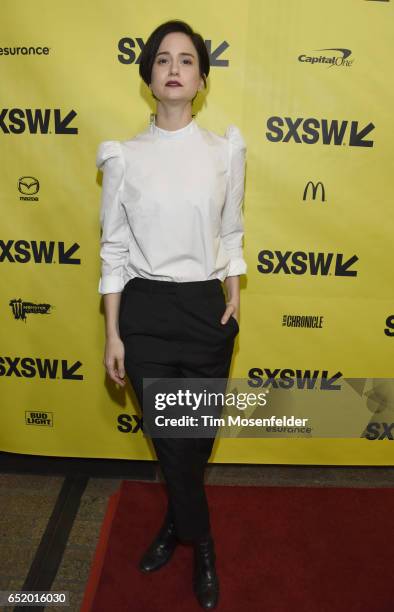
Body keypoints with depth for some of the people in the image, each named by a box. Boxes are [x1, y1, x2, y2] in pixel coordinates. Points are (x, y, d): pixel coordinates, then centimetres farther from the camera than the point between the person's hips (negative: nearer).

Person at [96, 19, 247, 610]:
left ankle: (175, 522, 44)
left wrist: (234, 298, 2)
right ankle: (202, 544, 37)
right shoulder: (124, 156, -1)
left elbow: (231, 233, 10)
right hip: (145, 311, 0)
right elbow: (114, 249, 0)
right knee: (169, 439, 8)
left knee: (197, 437, 13)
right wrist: (112, 334, -2)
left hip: (207, 308, 1)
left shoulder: (225, 150, 2)